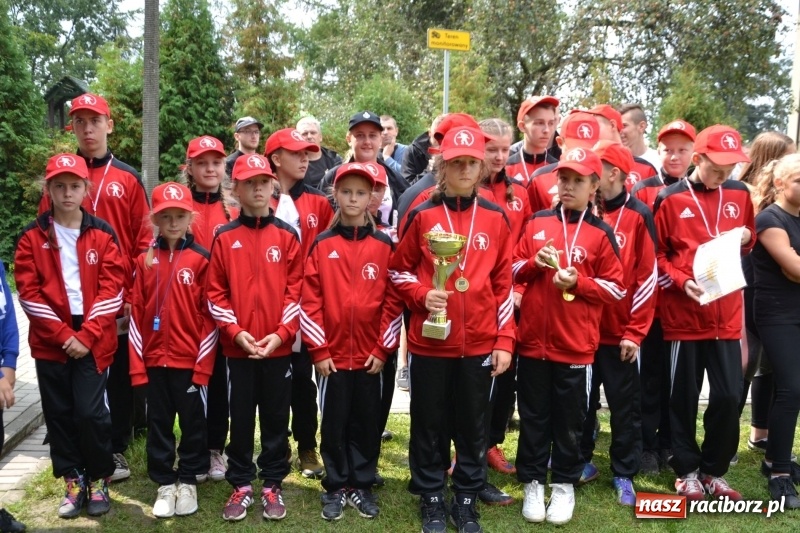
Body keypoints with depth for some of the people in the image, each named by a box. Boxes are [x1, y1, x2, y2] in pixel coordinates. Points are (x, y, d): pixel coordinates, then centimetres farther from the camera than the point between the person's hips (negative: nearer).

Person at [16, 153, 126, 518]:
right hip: (50, 342, 2)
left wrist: (87, 335, -12)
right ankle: (73, 481, 23)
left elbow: (112, 290, -4)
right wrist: (63, 335, -11)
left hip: (93, 341, -1)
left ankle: (99, 480, 15)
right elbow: (29, 293, -3)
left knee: (91, 411, -5)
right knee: (59, 413, 8)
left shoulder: (103, 235, 1)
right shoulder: (32, 238, 2)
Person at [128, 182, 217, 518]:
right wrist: (137, 362, 0)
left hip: (190, 359, -3)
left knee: (192, 421, 9)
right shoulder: (145, 260, 4)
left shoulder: (201, 259, -5)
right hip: (154, 359, 3)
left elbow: (209, 315, -6)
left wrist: (203, 363, -9)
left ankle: (188, 481, 24)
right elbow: (136, 313, 4)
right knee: (158, 423, 11)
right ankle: (165, 483, 25)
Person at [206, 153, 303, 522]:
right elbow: (215, 293, 0)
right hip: (237, 347, 0)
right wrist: (236, 331, -11)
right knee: (241, 419, 9)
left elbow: (296, 290, -1)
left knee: (276, 419, 9)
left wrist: (280, 334, -10)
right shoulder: (224, 238, 2)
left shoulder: (287, 235, 2)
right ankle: (241, 485, 22)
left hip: (279, 347, 0)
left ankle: (272, 486, 22)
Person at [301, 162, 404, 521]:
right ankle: (335, 488, 23)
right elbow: (310, 300, -3)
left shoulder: (384, 245, 1)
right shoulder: (322, 244, 0)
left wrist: (383, 349, -5)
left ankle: (362, 486, 25)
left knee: (367, 422, 10)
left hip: (371, 355, 1)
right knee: (334, 423, 8)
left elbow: (393, 300, 0)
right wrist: (318, 349, -8)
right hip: (332, 355, 0)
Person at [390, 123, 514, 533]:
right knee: (430, 425, 9)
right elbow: (400, 271, 6)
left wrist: (504, 341, 0)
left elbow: (504, 284, 4)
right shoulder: (421, 215, -2)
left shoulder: (495, 218, 2)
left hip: (479, 344, 1)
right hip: (429, 342, -1)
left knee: (474, 426, 11)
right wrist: (423, 296, -14)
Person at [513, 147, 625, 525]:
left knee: (570, 419, 9)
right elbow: (514, 270, 9)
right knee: (533, 416, 11)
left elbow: (616, 288, -2)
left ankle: (564, 485, 25)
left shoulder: (601, 233, -1)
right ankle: (532, 482, 25)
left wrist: (577, 282, -16)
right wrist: (535, 262, -11)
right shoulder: (537, 222, 6)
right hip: (533, 339, 2)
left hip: (576, 344, -2)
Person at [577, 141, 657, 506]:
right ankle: (581, 461, 30)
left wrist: (635, 332, -9)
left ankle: (623, 474, 22)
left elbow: (647, 277, -7)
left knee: (624, 404, 8)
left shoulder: (638, 216, -7)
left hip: (619, 331, -3)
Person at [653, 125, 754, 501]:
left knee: (729, 395, 4)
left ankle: (714, 471, 22)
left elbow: (750, 238, 21)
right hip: (683, 312, -3)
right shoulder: (670, 199, -4)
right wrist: (681, 282, -17)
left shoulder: (739, 194, 7)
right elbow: (655, 255, -1)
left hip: (726, 313, 3)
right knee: (685, 395, 7)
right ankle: (686, 471, 23)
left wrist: (746, 237, -3)